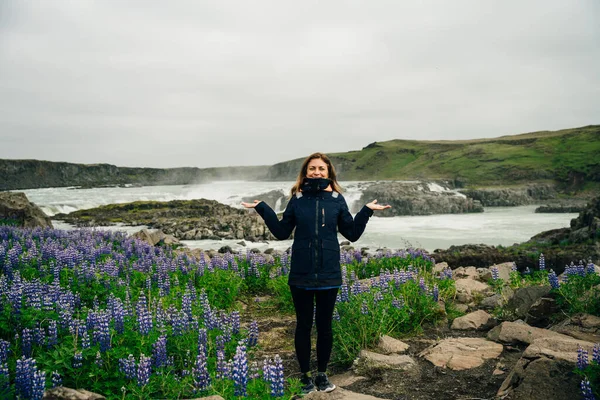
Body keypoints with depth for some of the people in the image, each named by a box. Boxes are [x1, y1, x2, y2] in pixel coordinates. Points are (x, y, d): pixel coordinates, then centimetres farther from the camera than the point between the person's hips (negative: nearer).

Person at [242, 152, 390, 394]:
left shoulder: (337, 199, 1)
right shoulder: (297, 199, 1)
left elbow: (352, 234, 5)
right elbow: (282, 232, 5)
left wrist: (367, 212, -5)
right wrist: (263, 209, -2)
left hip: (328, 274, 1)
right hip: (301, 274, 0)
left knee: (324, 325, 12)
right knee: (303, 325, 10)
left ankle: (322, 374, 29)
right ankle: (305, 375, 25)